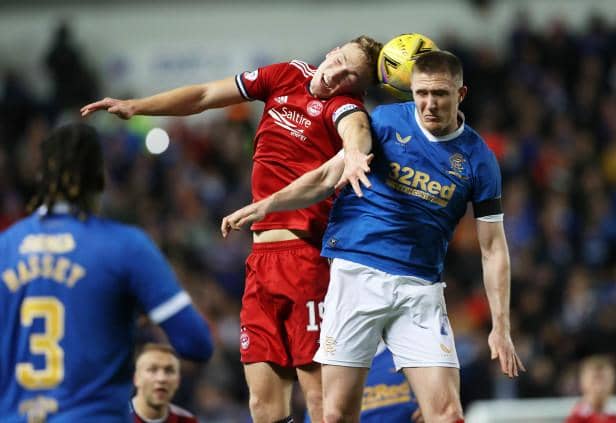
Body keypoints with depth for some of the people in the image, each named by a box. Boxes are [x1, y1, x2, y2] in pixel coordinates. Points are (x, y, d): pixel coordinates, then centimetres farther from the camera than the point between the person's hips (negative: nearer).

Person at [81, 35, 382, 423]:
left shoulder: (342, 105, -6)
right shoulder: (287, 75, 13)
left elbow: (356, 129, -31)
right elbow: (205, 96, 23)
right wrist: (135, 106, 21)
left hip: (306, 256, -6)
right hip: (262, 256, 7)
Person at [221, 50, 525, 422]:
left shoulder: (479, 159, 3)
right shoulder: (387, 121, 2)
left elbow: (493, 248, 5)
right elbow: (328, 177, 7)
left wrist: (501, 327, 0)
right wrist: (265, 205, -5)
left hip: (420, 289, 1)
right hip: (357, 272, -1)